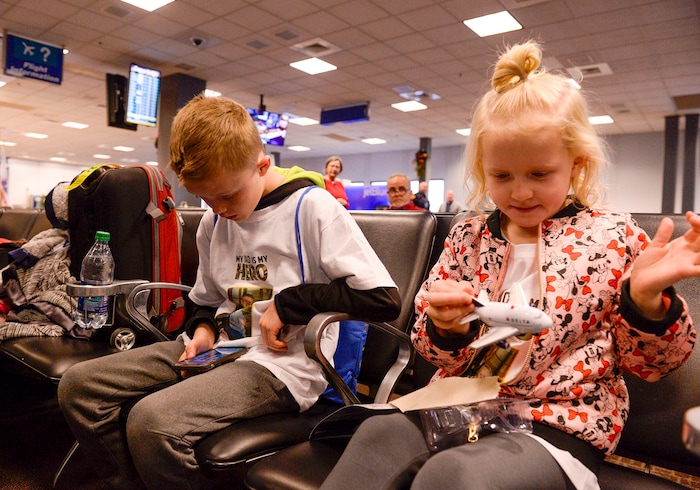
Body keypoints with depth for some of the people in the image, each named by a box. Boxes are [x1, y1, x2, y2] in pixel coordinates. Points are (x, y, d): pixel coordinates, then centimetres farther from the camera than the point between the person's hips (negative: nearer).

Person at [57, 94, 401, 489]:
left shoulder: (311, 207, -12)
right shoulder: (213, 222, 11)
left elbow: (384, 299, -18)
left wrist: (288, 303, -16)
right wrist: (203, 330, 1)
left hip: (284, 364, -7)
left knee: (153, 421, -30)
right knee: (78, 385, -2)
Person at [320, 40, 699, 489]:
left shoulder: (614, 236, -1)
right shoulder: (467, 238, 6)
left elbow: (650, 362, 5)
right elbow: (435, 352, 12)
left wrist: (647, 298, -16)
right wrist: (444, 327, -13)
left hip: (558, 424, -3)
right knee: (380, 434, -26)